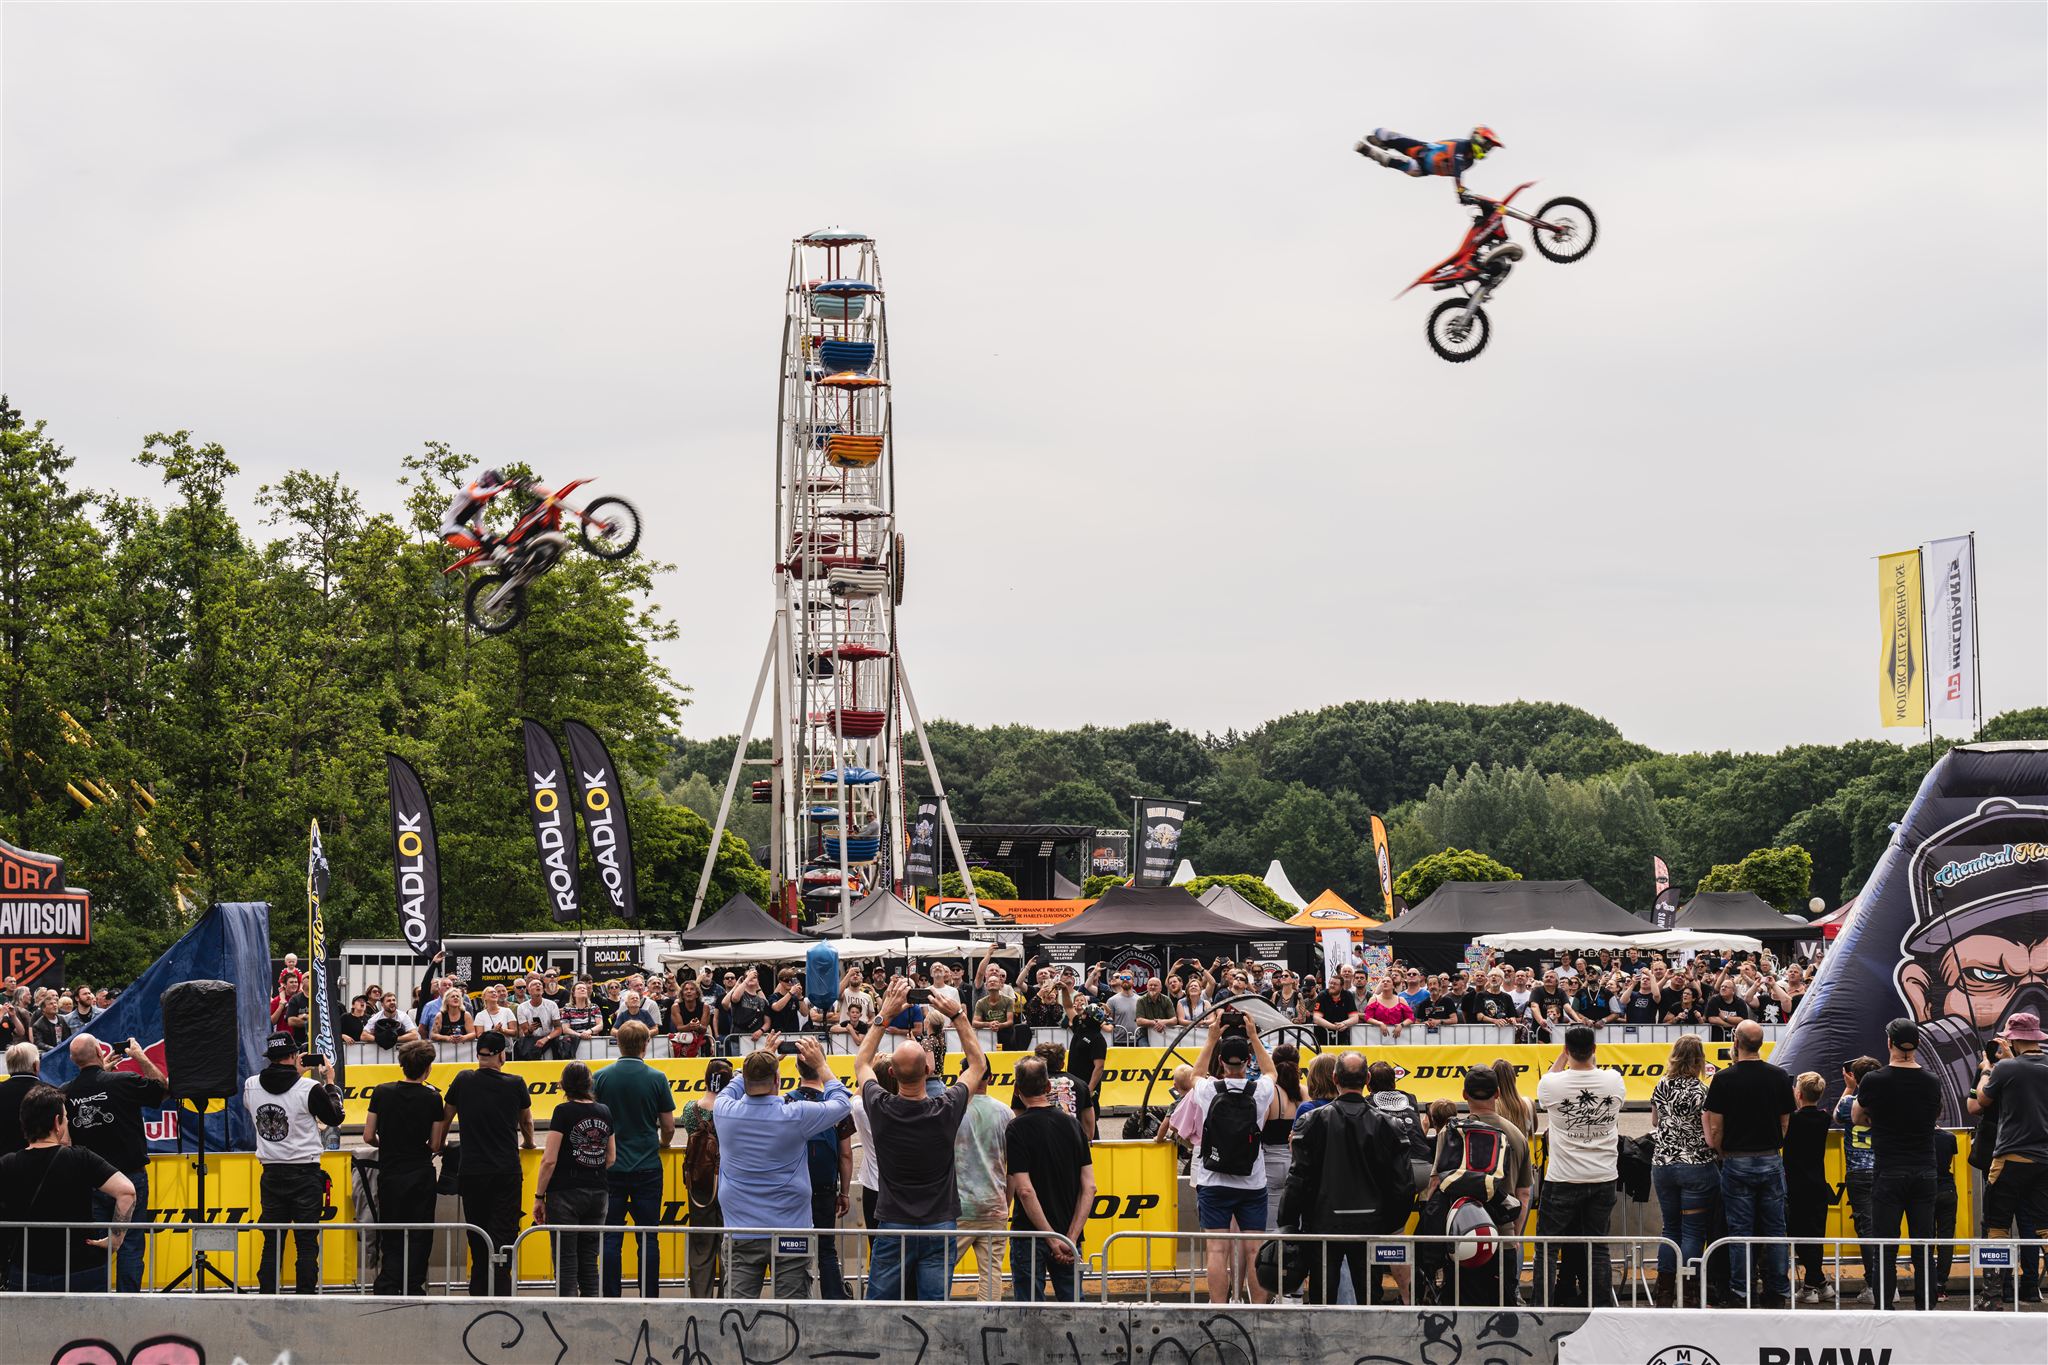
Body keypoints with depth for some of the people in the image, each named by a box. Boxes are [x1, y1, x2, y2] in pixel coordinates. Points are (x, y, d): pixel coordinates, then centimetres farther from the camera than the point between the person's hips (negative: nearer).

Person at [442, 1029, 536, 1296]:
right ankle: (500, 1292, -15)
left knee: (477, 1237, 11)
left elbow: (445, 1118, 17)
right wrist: (528, 1142, 41)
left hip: (471, 1171, 2)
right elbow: (526, 1120, 20)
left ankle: (478, 1294, 13)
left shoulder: (463, 1081, 2)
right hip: (506, 1172, -2)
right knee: (503, 1234, -3)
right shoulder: (515, 1084, 0)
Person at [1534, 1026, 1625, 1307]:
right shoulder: (1614, 1082, -5)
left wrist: (1563, 1057, 19)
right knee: (1597, 1246, 8)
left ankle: (1543, 1305, 2)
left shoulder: (1552, 1084, -12)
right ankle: (1602, 1307, 7)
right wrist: (1590, 1060, 23)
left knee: (1548, 1245, 5)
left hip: (1563, 1179, -3)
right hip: (1604, 1178, 3)